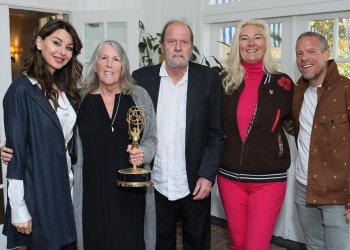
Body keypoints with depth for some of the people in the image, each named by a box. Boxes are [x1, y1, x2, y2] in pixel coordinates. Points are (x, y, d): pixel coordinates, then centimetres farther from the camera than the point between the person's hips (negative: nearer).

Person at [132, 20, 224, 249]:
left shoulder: (209, 79, -3)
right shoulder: (141, 78, -2)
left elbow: (216, 133, -3)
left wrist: (207, 175, -9)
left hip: (195, 183, 0)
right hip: (154, 182, 1)